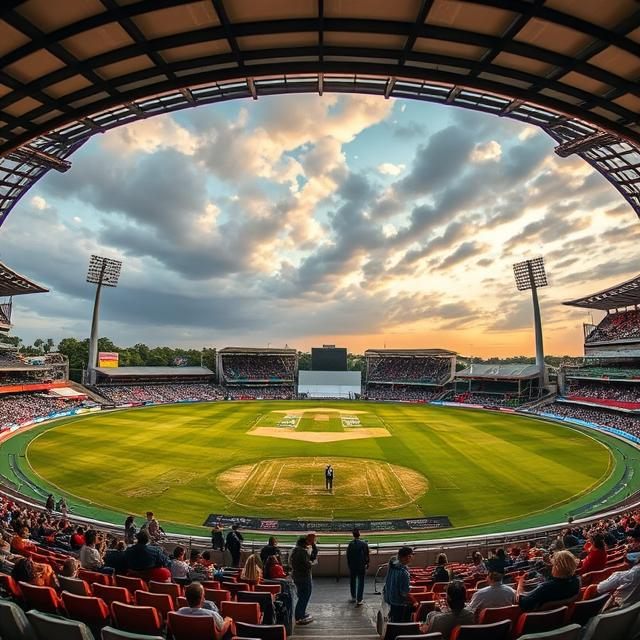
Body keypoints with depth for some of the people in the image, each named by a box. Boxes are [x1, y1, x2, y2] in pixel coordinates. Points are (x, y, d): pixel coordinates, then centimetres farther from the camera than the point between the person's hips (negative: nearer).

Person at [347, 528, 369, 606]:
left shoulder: (350, 544, -12)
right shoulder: (364, 544, -14)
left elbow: (348, 556, -4)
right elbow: (367, 555, -5)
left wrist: (349, 565, 9)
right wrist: (367, 563, 11)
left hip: (352, 566, 1)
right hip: (361, 566, -1)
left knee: (352, 582, 19)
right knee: (361, 583, 8)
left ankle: (353, 597, 31)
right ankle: (359, 600, 7)